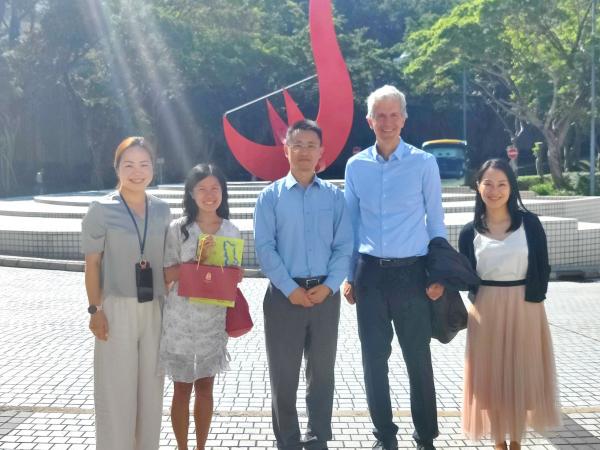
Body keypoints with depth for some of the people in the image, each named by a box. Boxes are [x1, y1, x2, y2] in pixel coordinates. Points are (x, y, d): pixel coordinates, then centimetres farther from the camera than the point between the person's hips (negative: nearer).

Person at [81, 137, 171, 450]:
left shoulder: (162, 210, 5)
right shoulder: (102, 210, -7)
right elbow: (92, 263, -6)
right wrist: (95, 309, -10)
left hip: (155, 309, 4)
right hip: (117, 308, -4)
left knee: (151, 386, 13)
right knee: (116, 389, 4)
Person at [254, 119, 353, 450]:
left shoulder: (334, 196, 5)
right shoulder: (271, 196, 0)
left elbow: (344, 246, 1)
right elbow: (264, 249, -6)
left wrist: (329, 286, -11)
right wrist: (290, 289, -13)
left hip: (325, 295, 2)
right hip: (284, 294, -1)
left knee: (322, 372, 12)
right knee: (283, 374, 7)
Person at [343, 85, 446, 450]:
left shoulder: (424, 163, -1)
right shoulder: (356, 166, 5)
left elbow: (436, 222, 2)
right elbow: (351, 223, 10)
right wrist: (348, 276, 7)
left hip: (411, 272, -2)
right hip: (370, 272, 2)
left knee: (419, 358, 4)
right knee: (374, 358, 8)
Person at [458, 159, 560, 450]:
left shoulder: (529, 223, -3)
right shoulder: (470, 232, 1)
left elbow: (542, 269, -1)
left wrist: (534, 298, -7)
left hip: (524, 308, -1)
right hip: (486, 311, 1)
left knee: (522, 374, 8)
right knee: (490, 376, 6)